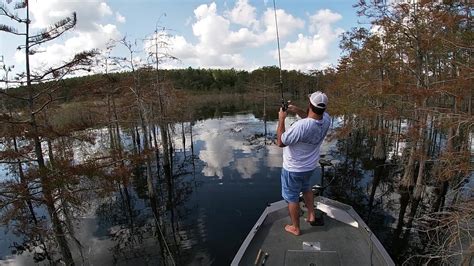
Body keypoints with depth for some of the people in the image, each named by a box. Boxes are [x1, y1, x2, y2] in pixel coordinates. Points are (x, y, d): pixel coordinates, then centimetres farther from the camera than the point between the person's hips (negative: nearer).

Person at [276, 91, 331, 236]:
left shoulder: (301, 126, -38)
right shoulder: (326, 119, -15)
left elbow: (280, 142, -22)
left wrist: (281, 119, -15)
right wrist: (297, 110, -1)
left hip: (293, 169, -6)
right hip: (310, 166, 7)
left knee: (292, 198, 15)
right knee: (306, 188, 34)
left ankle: (295, 228, 33)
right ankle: (311, 216, 46)